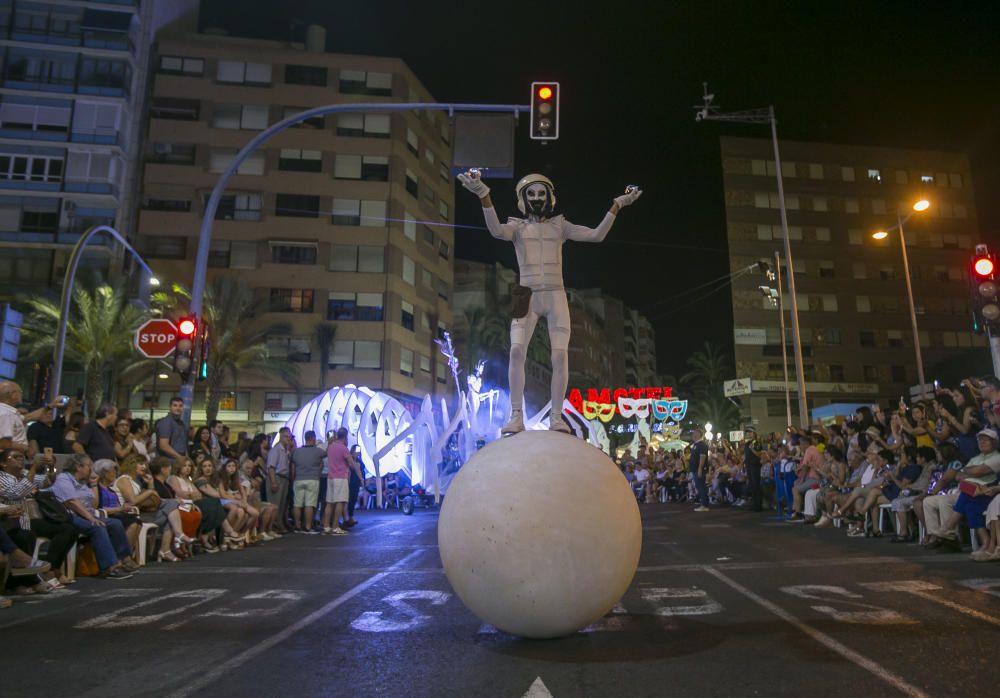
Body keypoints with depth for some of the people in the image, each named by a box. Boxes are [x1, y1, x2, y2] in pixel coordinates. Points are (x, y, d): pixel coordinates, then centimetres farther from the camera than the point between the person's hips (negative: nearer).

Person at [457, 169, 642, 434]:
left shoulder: (560, 226, 12)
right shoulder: (518, 227, 7)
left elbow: (597, 234, 3)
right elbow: (496, 230, -17)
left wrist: (616, 205, -4)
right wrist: (484, 196, -30)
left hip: (556, 296, 1)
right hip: (528, 297, -1)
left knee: (560, 355, -10)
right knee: (517, 351, -17)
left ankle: (556, 417, -1)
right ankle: (516, 416, -11)